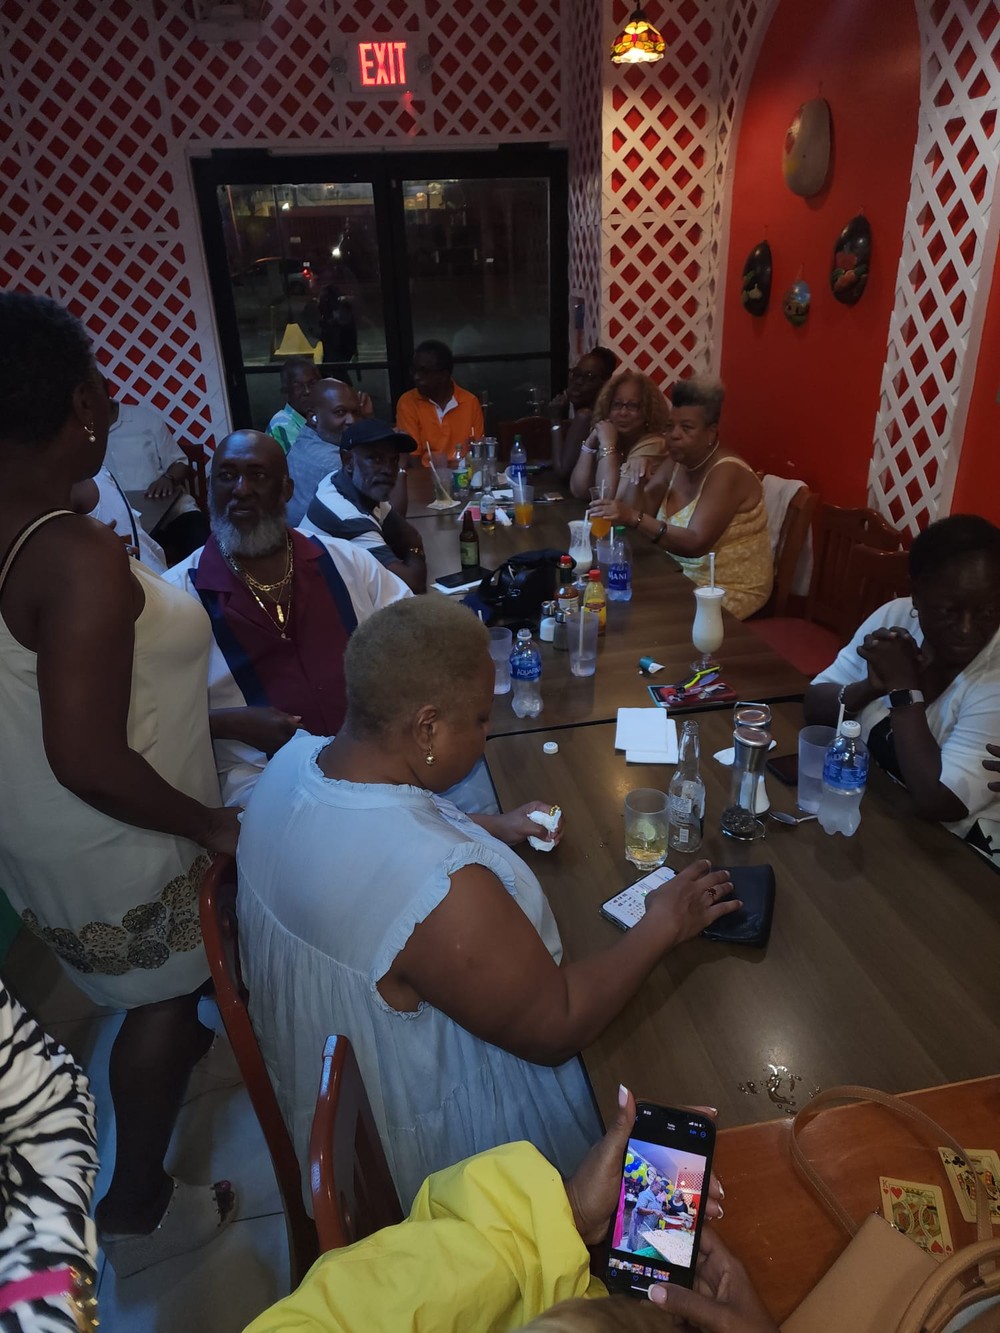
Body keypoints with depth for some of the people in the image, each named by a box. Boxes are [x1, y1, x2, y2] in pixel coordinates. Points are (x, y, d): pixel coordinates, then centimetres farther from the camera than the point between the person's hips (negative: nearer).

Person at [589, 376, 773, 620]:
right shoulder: (678, 462, 4)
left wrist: (635, 519, -41)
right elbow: (640, 512, -1)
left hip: (729, 591, -7)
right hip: (681, 576, 7)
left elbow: (696, 543, -31)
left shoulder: (727, 472, -20)